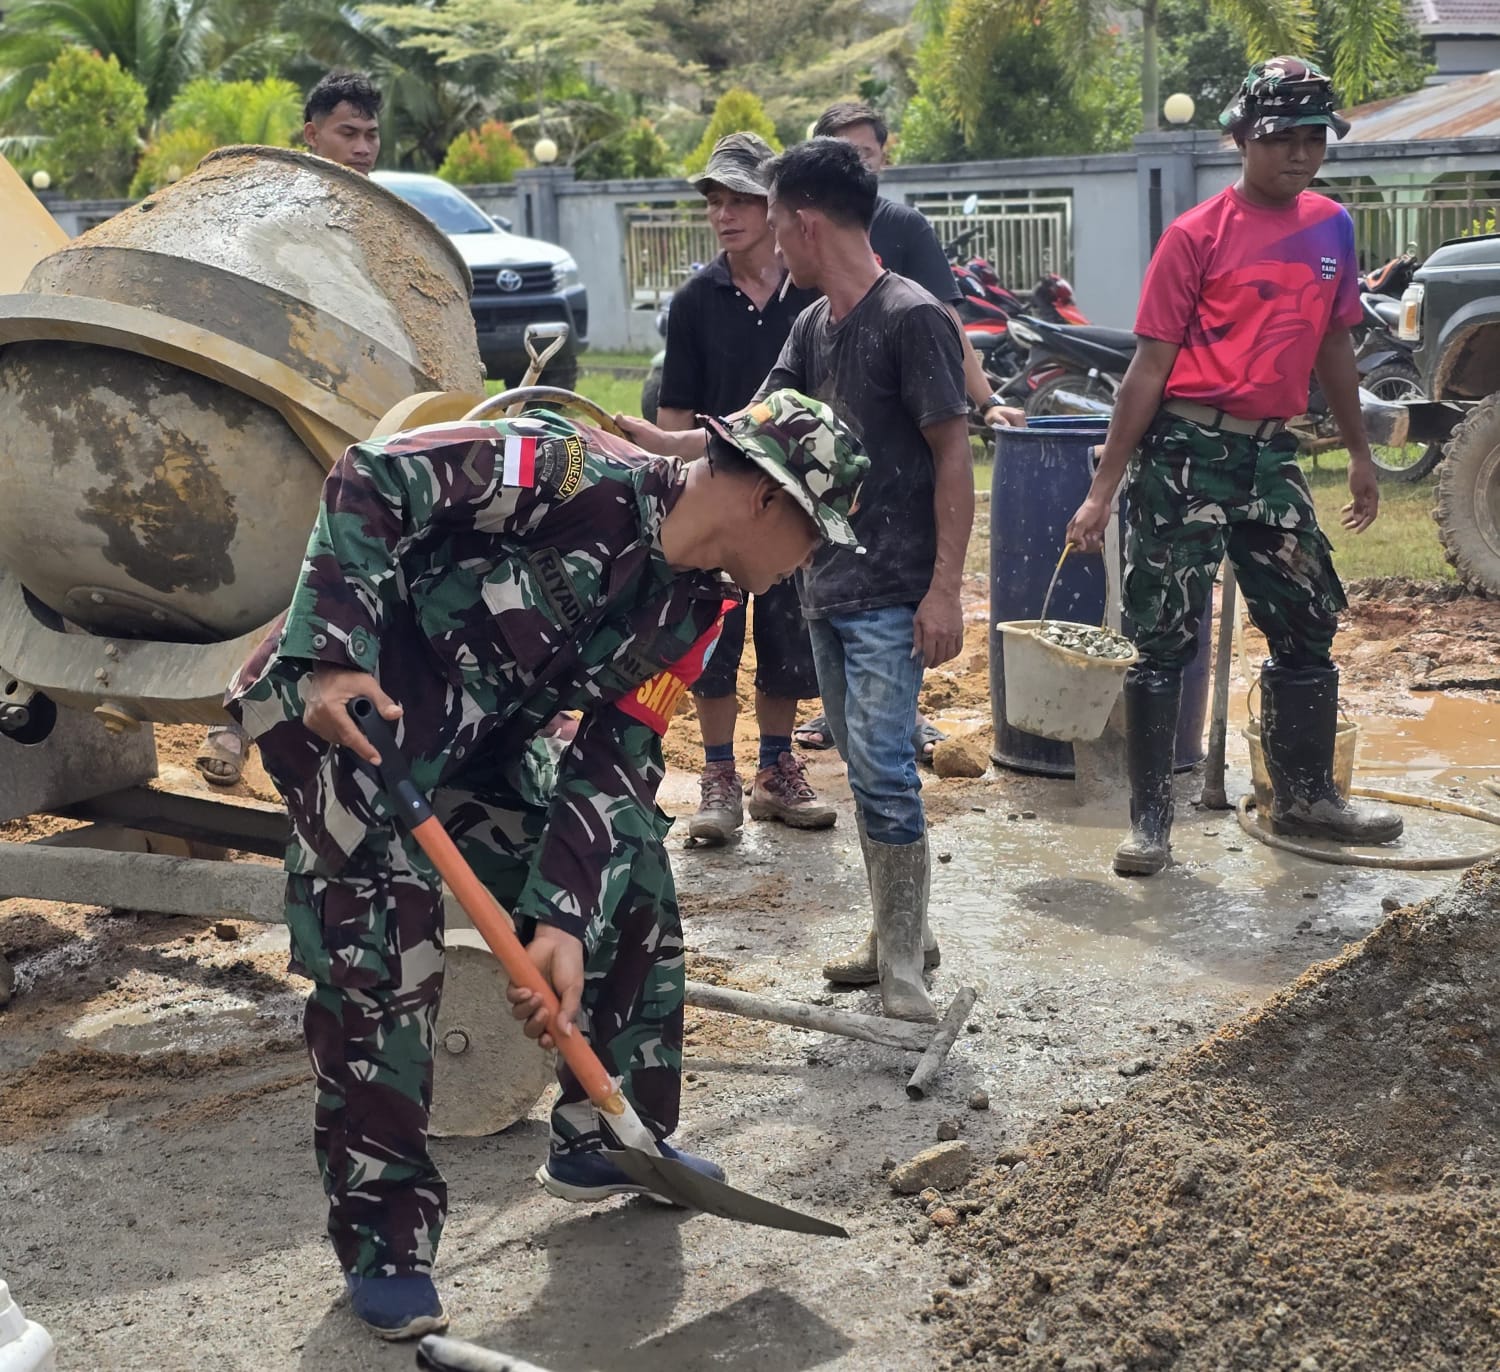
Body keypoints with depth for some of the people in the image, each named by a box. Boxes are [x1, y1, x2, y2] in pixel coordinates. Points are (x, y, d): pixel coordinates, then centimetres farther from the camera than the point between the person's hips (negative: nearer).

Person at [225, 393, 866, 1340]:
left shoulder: (692, 611, 1)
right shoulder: (583, 477, -23)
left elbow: (613, 765, 0)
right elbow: (370, 481, -23)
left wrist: (561, 921, -11)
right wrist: (334, 658, -29)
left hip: (475, 738, 9)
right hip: (338, 702, -8)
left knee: (633, 879, 9)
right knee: (383, 958, -16)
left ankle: (608, 1143, 25)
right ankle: (384, 1243, 1)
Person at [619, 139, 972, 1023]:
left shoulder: (912, 319, -11)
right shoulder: (815, 326, 14)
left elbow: (954, 457, -13)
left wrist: (946, 588, -18)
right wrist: (651, 442, 15)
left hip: (892, 593, -8)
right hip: (829, 583, 8)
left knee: (882, 763, -10)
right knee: (864, 765, 12)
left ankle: (903, 955, 1)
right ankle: (899, 933, 23)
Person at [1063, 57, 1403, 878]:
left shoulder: (1331, 228, 9)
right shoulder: (1197, 236, -8)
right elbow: (1150, 365, -9)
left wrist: (1359, 454, 21)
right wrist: (1104, 488, -11)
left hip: (1271, 455, 6)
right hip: (1187, 452, -6)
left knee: (1308, 626, 12)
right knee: (1166, 639, -2)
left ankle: (1305, 797, 27)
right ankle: (1150, 819, 7)